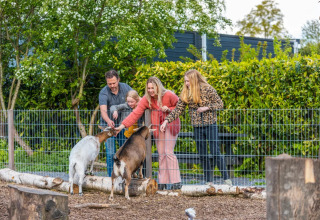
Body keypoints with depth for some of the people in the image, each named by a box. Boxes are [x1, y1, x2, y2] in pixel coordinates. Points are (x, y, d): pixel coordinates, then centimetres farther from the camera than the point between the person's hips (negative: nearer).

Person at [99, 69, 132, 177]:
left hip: (122, 124, 4)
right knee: (111, 153, -9)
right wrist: (108, 121, -55)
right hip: (108, 125, -4)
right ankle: (111, 177, -1)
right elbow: (103, 111, -34)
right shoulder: (103, 93, -21)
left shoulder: (125, 87, -8)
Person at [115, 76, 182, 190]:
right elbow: (135, 113, -13)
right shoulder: (146, 99, -8)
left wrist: (168, 109, -22)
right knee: (161, 154, 4)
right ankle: (162, 182, 9)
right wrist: (122, 125, -23)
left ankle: (176, 182, -10)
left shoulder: (169, 95, -16)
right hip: (157, 127, 4)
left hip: (170, 126, -4)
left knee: (168, 152, -14)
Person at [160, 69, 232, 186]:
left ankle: (226, 178, 5)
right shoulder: (185, 93, 2)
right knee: (202, 155, 6)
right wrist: (166, 120, -8)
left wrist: (206, 108, -19)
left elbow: (220, 104, -5)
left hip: (210, 124, -4)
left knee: (215, 152, -5)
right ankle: (208, 181, 14)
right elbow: (178, 109, 2)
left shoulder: (207, 89, -9)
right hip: (197, 127, 4)